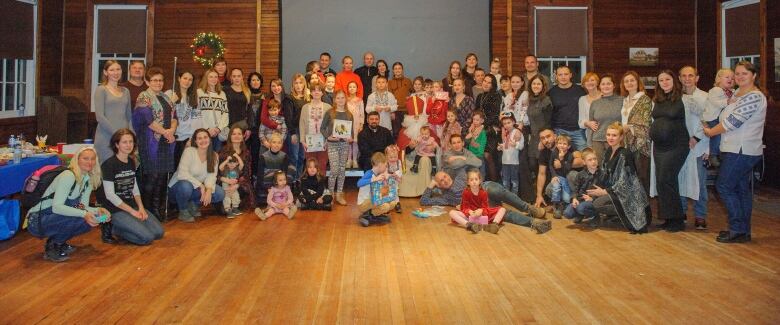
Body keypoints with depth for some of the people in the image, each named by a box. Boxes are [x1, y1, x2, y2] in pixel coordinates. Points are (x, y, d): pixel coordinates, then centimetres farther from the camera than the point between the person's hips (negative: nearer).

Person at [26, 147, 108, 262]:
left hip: (55, 218, 8)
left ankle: (56, 242, 9)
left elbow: (84, 207, 3)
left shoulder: (88, 179, 4)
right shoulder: (68, 176, -22)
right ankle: (52, 249, -10)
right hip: (37, 221, -8)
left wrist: (97, 210, -17)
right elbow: (56, 207, -30)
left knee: (91, 221, -8)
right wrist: (83, 214, -40)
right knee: (78, 218, -29)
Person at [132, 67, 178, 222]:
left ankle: (159, 209, 14)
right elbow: (148, 119, -13)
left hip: (167, 141, 7)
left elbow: (174, 116, 12)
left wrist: (172, 130, -7)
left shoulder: (166, 98, 18)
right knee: (151, 176, -7)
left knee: (162, 175, 7)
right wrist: (165, 132, -12)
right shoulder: (143, 97, -4)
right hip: (151, 141, -7)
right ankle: (147, 210, 2)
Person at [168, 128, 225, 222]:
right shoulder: (189, 151, -19)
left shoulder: (214, 156, -2)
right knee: (186, 186, -39)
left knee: (220, 194, -16)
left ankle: (193, 204, 9)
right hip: (178, 185, -5)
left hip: (198, 188, 5)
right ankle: (183, 211, -8)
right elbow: (182, 174, -28)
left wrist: (209, 189, -31)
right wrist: (200, 186, -32)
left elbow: (211, 176, -11)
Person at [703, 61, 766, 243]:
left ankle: (737, 229, -2)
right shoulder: (737, 95, 15)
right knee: (741, 189, 11)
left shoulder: (754, 97, -15)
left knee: (725, 186, -8)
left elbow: (733, 121, -18)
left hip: (741, 151, -10)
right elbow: (728, 118, 22)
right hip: (737, 149, 10)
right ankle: (743, 231, 17)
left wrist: (711, 132, -6)